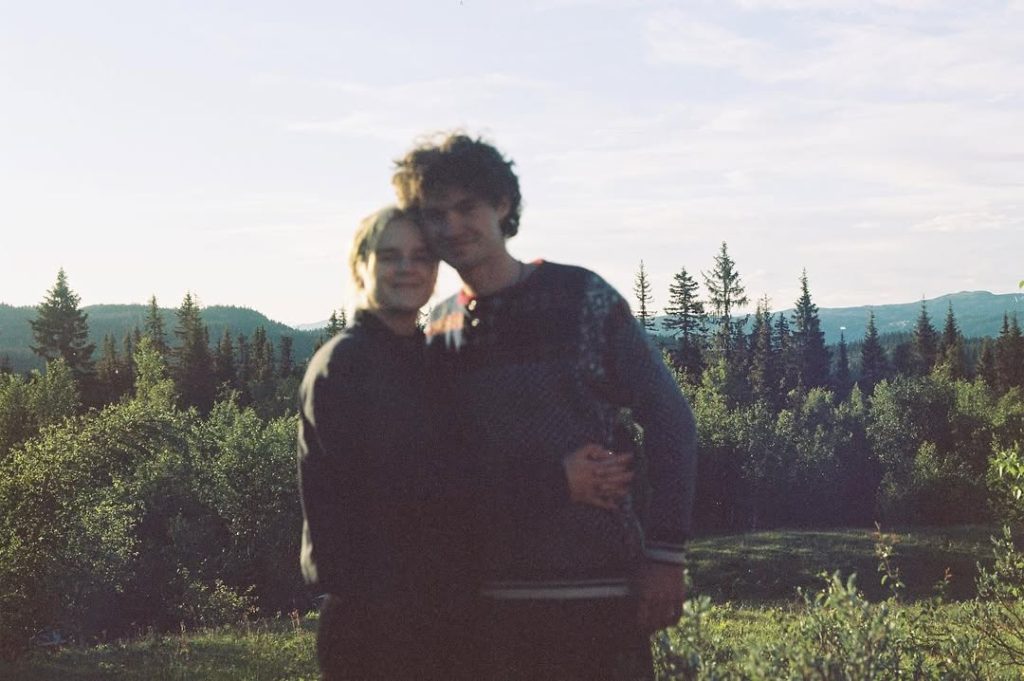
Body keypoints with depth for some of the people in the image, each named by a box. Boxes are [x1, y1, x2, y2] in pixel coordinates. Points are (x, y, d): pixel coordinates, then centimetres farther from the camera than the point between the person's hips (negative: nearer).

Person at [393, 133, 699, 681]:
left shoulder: (582, 297, -3)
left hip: (598, 591, -4)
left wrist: (664, 555, -8)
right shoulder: (438, 329, 8)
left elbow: (668, 420, -3)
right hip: (488, 597, 4)